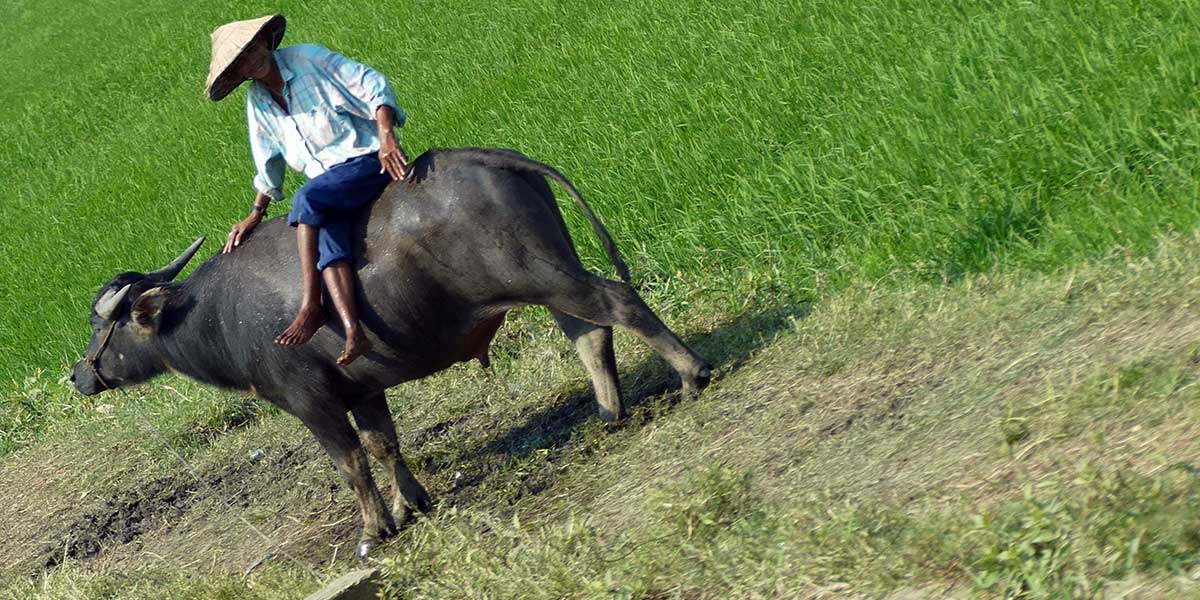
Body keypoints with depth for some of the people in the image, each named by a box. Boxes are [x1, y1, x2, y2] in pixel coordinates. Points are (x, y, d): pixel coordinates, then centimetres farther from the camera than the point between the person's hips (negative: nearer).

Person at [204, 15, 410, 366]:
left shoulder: (308, 59, -5)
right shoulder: (257, 102, 13)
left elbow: (371, 87, -10)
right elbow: (267, 165, 25)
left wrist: (387, 138, -22)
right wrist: (255, 215, 23)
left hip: (369, 160, -5)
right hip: (329, 185, 5)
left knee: (306, 200, -29)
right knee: (327, 238, -24)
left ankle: (311, 307, -26)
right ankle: (353, 332, -39)